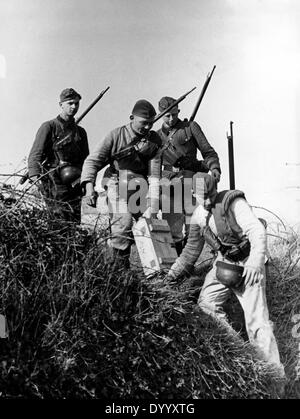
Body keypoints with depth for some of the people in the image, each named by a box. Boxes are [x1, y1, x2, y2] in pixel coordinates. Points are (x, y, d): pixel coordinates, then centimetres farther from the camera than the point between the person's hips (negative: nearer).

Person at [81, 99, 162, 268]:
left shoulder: (154, 140, 2)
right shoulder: (116, 135, -3)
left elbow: (154, 175, -5)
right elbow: (93, 160, -3)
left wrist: (152, 206, -15)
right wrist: (89, 186, -20)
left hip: (141, 187, 3)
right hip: (118, 183, -3)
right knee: (124, 223, -21)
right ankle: (120, 264, -7)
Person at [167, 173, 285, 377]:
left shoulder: (234, 203, -18)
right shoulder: (198, 216, 3)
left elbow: (257, 231, -29)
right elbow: (192, 249, 16)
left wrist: (255, 261, -44)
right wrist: (173, 272, 13)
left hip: (248, 264, -6)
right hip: (223, 262, 7)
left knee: (256, 319, -11)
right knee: (206, 302, -4)